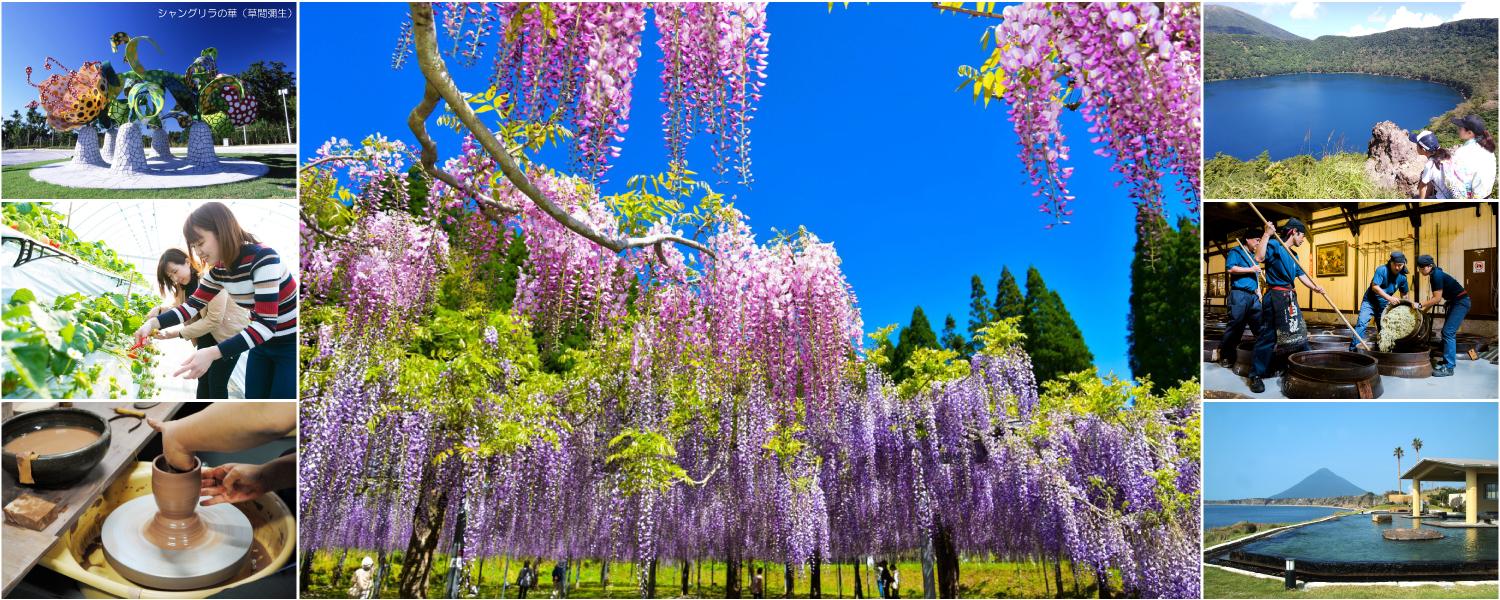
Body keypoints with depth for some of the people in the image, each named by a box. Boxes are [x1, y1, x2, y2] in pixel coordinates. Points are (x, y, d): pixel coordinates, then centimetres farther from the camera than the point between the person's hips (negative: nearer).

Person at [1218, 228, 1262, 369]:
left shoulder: (1253, 256, 24)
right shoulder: (1235, 252, 0)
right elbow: (1230, 268, -17)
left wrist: (1258, 289, 17)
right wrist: (1251, 269, -14)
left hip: (1253, 296, 8)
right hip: (1239, 294, -8)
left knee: (1260, 324, 3)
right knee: (1236, 325, -8)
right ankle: (1225, 356, -1)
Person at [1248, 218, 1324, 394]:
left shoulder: (1293, 254, 19)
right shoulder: (1274, 244, -8)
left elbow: (1301, 274, 18)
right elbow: (1259, 257, -26)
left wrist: (1315, 287, 1)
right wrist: (1267, 234, -28)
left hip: (1291, 298, 9)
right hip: (1275, 297, -9)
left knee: (1299, 332, 15)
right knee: (1268, 336, -7)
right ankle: (1257, 375, -4)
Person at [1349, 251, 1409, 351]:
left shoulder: (1402, 277, 0)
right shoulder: (1382, 270, -16)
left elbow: (1404, 293, 14)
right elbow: (1375, 287, -23)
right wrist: (1389, 298, -27)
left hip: (1384, 305, 6)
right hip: (1370, 302, -5)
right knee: (1362, 323, -20)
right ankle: (1353, 349, -23)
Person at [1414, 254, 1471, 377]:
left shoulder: (1437, 275, -21)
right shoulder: (1433, 276, 8)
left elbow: (1437, 299, -21)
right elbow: (1435, 298, 12)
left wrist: (1420, 305, -18)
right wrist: (1424, 310, 9)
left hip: (1461, 302, -10)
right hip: (1453, 302, 10)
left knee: (1448, 332, -13)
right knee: (1448, 332, 16)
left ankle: (1448, 368, -15)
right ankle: (1450, 360, 27)